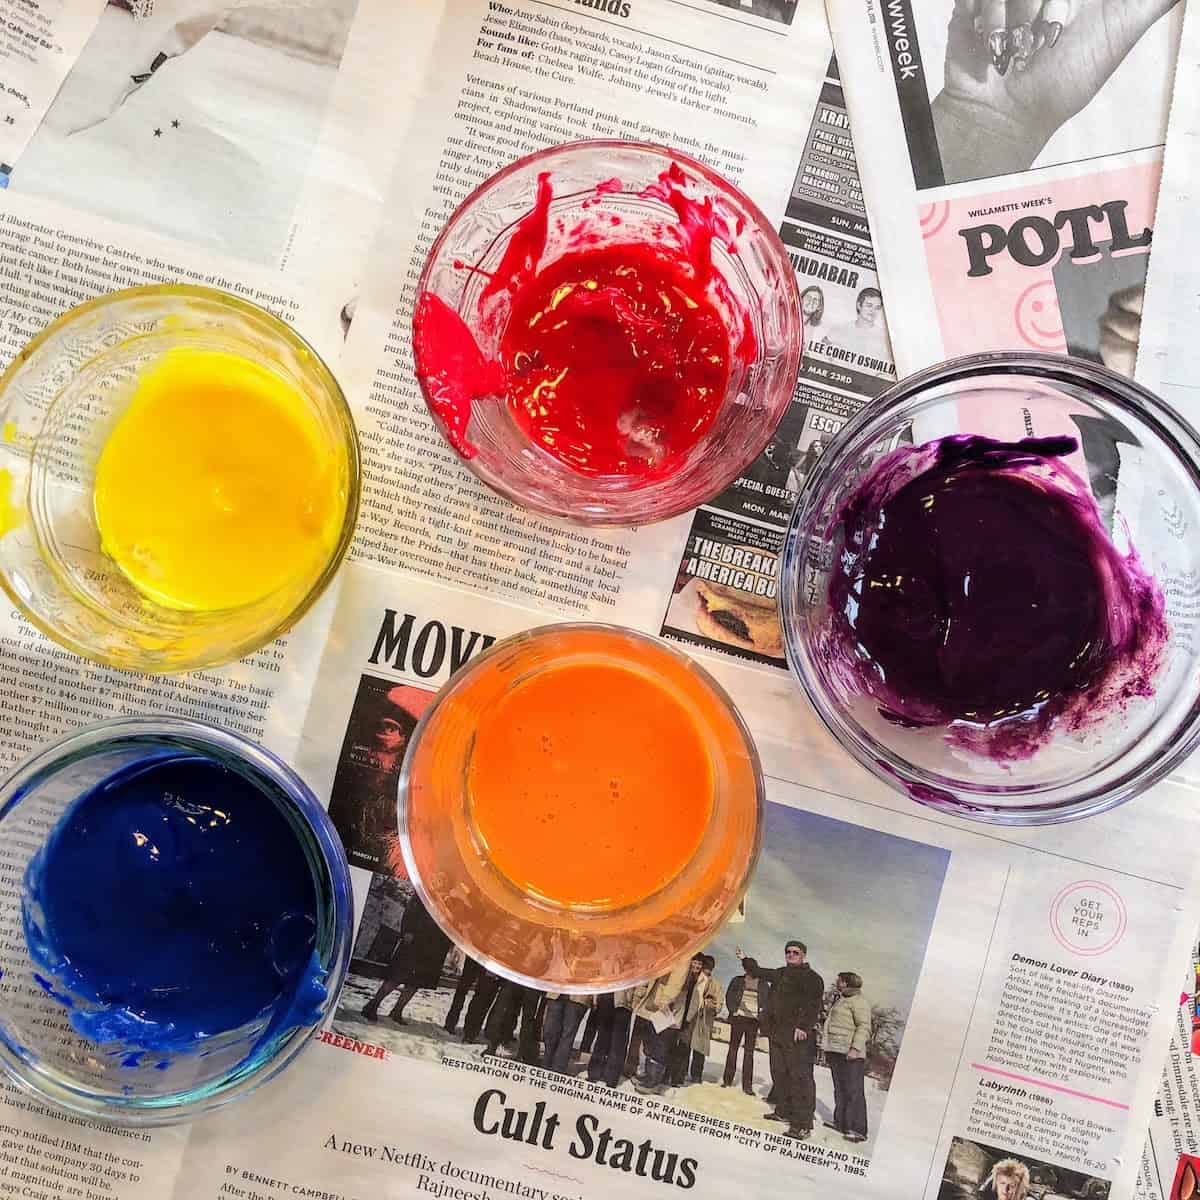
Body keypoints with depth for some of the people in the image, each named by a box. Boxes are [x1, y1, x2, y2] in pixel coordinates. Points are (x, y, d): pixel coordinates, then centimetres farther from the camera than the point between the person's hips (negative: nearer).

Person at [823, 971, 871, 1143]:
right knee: (840, 1089, 15)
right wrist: (828, 1052, 26)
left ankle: (858, 1130, -12)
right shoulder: (840, 1000, 22)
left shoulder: (857, 1000, -9)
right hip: (836, 1052, 11)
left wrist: (855, 1048, -26)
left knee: (853, 1091, -11)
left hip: (849, 1054, -11)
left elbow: (864, 1027, -17)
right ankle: (841, 1122, 24)